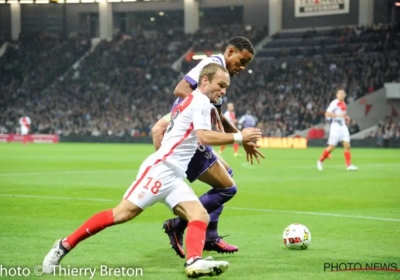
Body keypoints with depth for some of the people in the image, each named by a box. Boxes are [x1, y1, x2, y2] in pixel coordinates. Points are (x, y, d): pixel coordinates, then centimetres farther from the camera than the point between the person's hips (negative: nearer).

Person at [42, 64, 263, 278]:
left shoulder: (189, 102, 24)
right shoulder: (200, 100, -4)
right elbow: (205, 137, -18)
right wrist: (239, 137, -14)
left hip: (173, 177, 10)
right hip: (160, 169, -10)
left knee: (200, 216, -10)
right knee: (123, 213, -14)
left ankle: (194, 261, -33)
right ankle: (65, 245, -7)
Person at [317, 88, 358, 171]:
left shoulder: (343, 104, 14)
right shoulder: (334, 103, -11)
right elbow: (327, 114, -18)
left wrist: (346, 117, 10)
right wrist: (339, 115, -23)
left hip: (343, 126, 7)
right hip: (336, 126, -7)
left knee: (347, 146, -2)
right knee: (332, 147, -4)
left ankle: (349, 165, -2)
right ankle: (320, 161, 14)